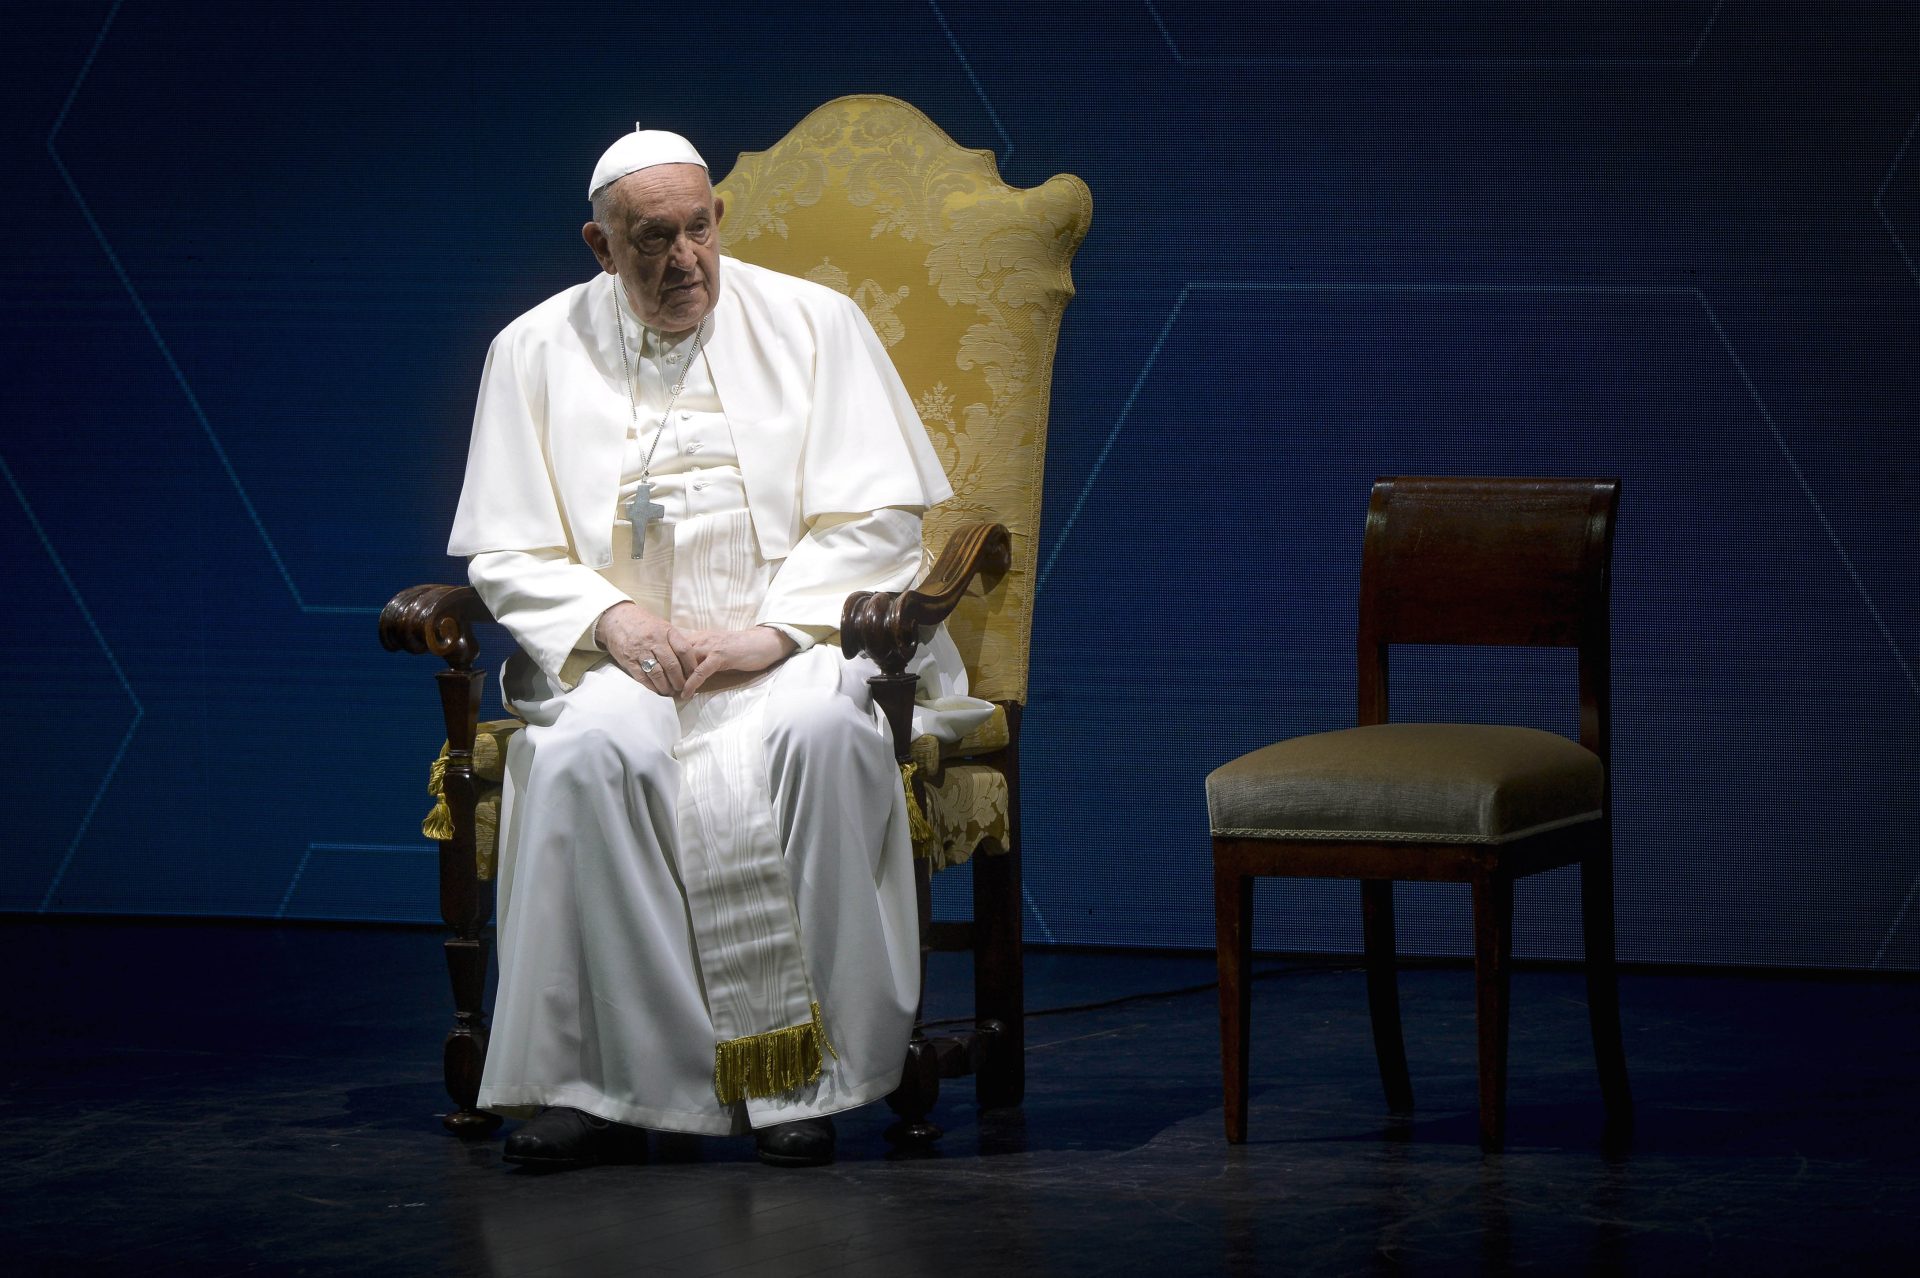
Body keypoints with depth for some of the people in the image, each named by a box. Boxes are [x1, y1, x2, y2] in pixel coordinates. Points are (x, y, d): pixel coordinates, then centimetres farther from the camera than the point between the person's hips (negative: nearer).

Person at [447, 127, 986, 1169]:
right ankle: (607, 1076, -30)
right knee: (595, 749, -34)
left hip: (799, 642, -1)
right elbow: (508, 555, 7)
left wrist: (773, 630, -15)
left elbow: (877, 520, 1)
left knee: (819, 729, -36)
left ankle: (804, 1074, -29)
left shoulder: (812, 325, 6)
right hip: (625, 654, 1)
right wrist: (613, 617, -13)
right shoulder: (537, 353, 9)